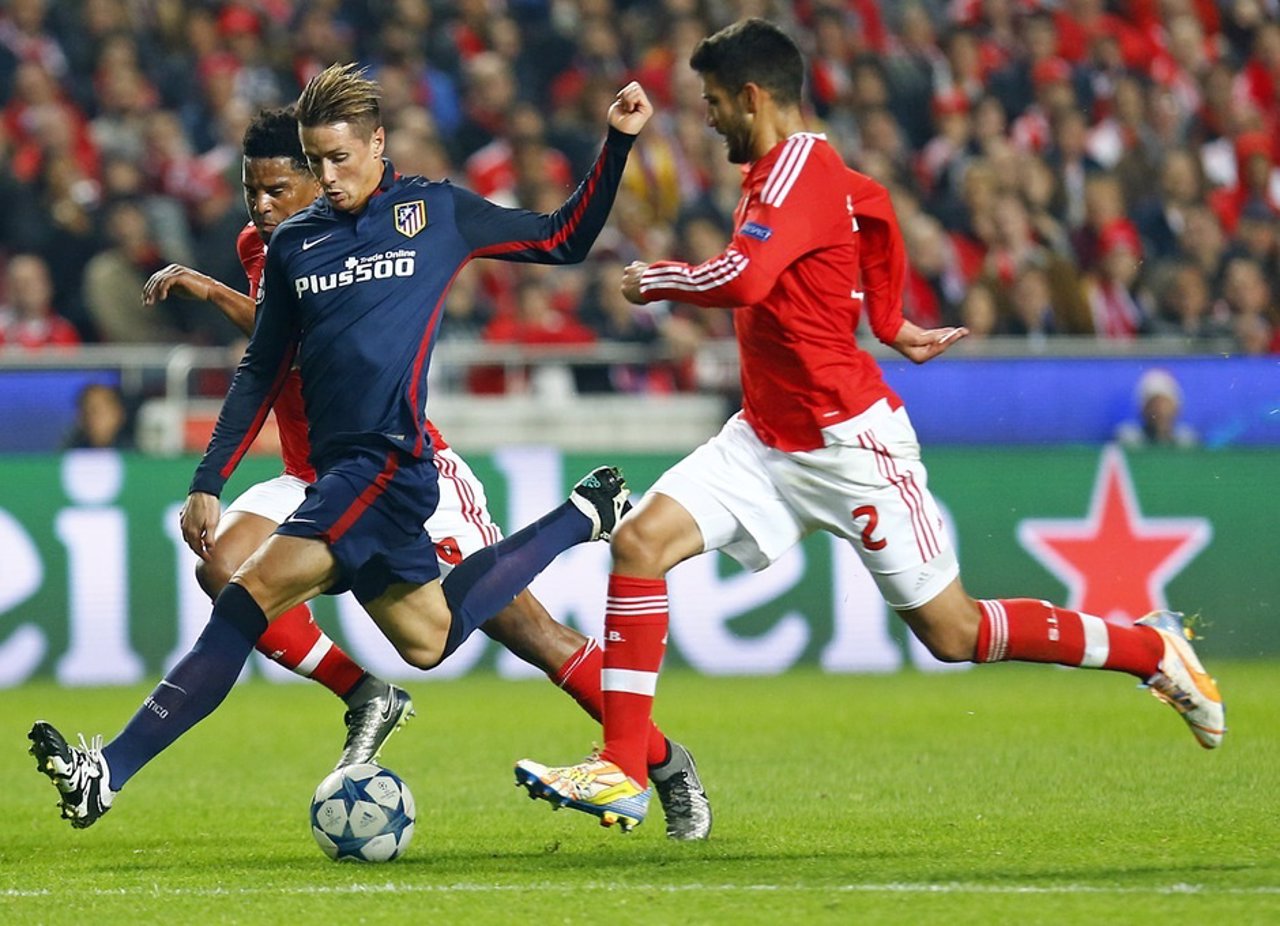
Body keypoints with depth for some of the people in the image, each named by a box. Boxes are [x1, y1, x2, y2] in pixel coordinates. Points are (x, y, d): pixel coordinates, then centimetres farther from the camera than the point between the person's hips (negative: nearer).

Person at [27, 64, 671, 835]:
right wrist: (209, 482, 12)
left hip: (390, 458, -7)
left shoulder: (438, 213, 4)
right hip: (337, 474, 7)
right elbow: (263, 373, 19)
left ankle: (112, 771, -20)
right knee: (429, 641, 14)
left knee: (252, 594, -18)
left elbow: (564, 240, 16)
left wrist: (619, 143, 5)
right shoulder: (293, 244, 15)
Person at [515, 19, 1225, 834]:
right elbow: (873, 205, 31)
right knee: (641, 541, -8)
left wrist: (657, 279, -15)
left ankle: (1156, 650, 17)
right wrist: (890, 323, 35)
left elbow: (742, 279, -33)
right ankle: (623, 773, -9)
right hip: (768, 438, 9)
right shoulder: (793, 170, 11)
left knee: (952, 631, -1)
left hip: (848, 442, -9)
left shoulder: (798, 169, -18)